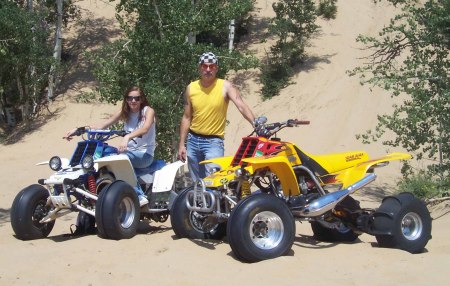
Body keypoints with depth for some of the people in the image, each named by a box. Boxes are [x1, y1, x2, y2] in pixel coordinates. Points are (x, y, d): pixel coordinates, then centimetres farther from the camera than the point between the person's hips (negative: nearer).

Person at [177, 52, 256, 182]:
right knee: (196, 182, 13)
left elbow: (242, 107, -19)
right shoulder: (191, 88, 3)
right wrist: (181, 144, 6)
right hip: (193, 140, 4)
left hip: (213, 141, -4)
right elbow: (186, 117, 9)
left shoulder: (225, 86, -7)